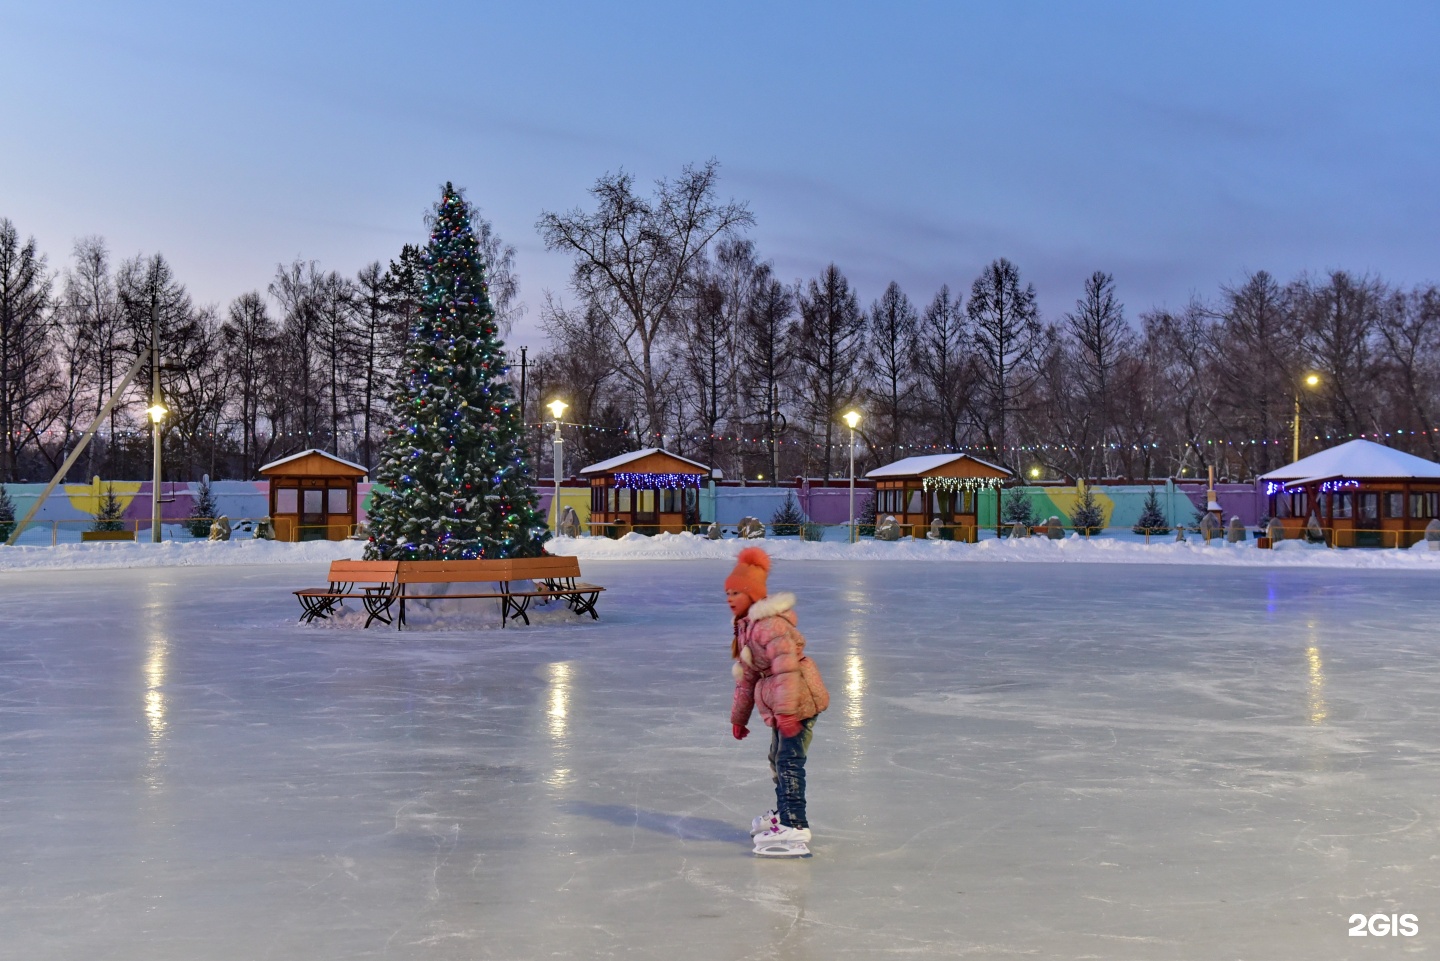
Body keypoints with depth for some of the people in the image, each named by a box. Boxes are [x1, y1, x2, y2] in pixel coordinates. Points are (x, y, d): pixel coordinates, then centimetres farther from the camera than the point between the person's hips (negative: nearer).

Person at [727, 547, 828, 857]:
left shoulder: (768, 623, -19)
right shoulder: (745, 627, 16)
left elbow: (786, 667, -27)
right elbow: (746, 676, 23)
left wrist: (786, 711, -31)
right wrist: (739, 717, 25)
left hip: (799, 699, -11)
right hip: (781, 705, 11)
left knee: (789, 761, -16)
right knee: (779, 759, 23)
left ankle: (795, 829, -19)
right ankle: (784, 814, 41)